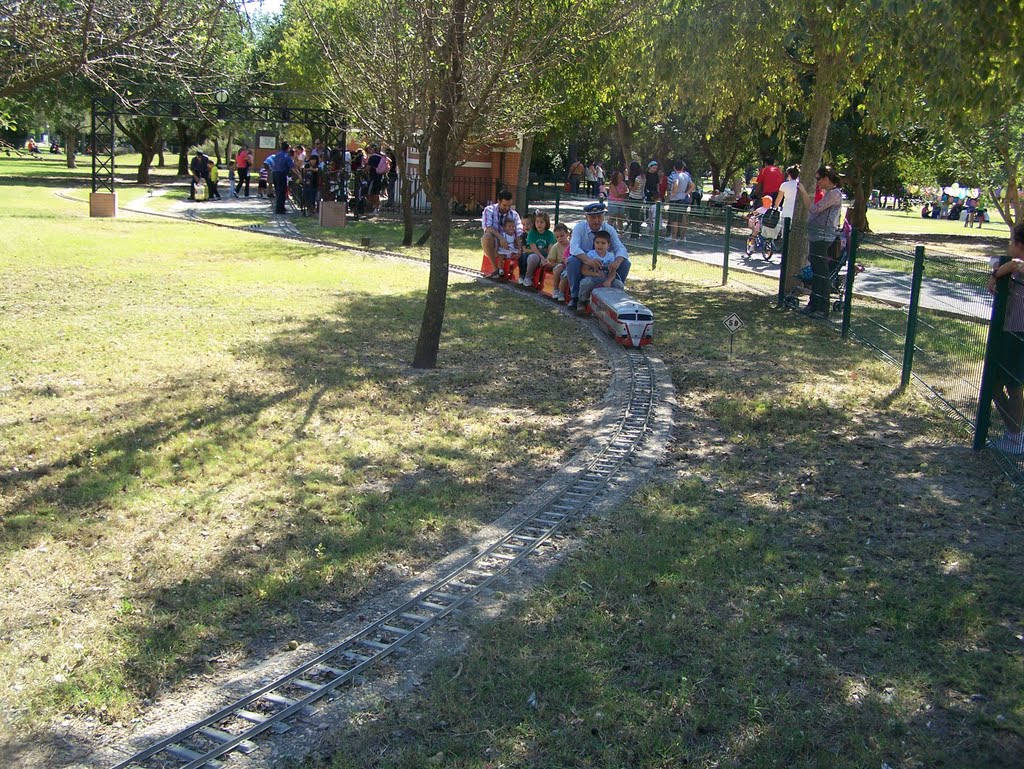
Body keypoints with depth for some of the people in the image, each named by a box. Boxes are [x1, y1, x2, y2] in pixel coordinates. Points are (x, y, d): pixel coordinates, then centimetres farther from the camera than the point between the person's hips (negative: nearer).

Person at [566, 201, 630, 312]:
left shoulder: (609, 229, -5)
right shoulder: (579, 228, -13)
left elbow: (620, 249, -14)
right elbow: (574, 247, -29)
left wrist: (617, 262, -39)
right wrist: (588, 260, -50)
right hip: (584, 265, -2)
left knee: (625, 263, -19)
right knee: (572, 261, -34)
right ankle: (575, 296, -19)